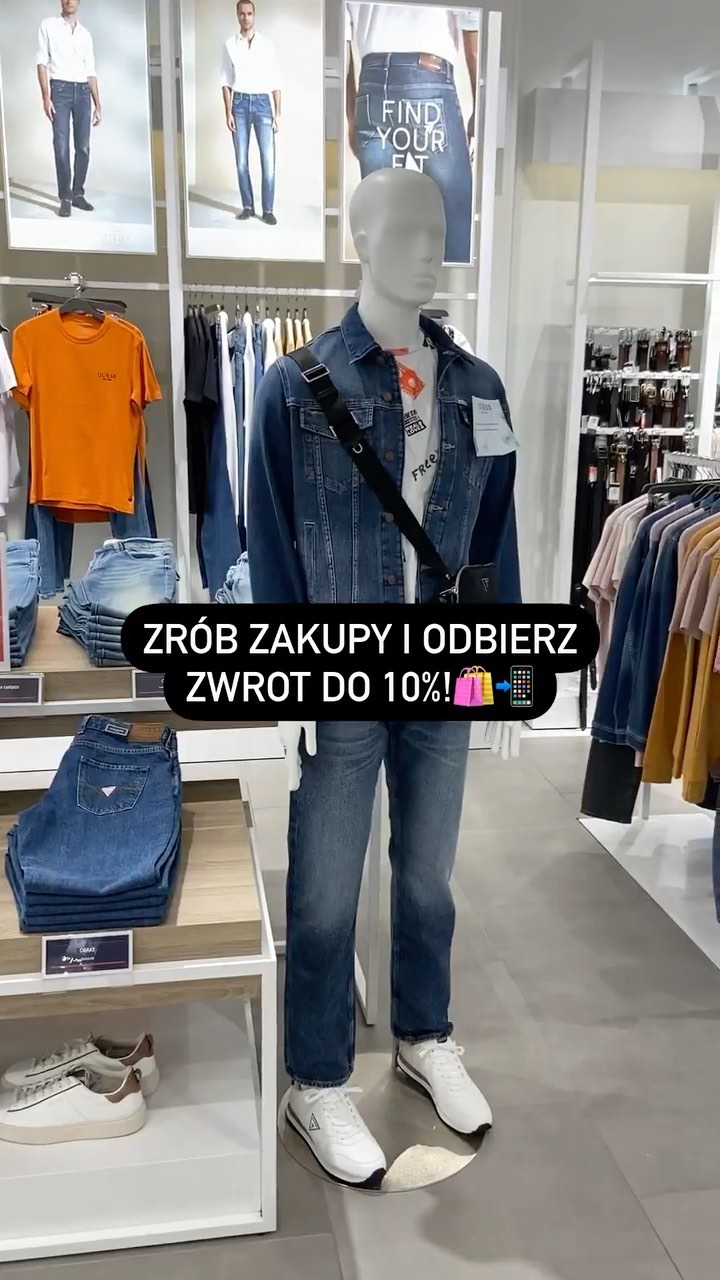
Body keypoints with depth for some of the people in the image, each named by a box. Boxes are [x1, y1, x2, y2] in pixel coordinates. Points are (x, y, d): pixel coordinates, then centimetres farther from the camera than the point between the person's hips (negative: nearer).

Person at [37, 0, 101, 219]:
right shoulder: (48, 26, 5)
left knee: (83, 147, 2)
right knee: (61, 147, -8)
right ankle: (65, 197, -3)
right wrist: (46, 96, -10)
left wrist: (97, 104, 9)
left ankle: (78, 193, 13)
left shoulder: (85, 34, 15)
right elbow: (42, 63, 0)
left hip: (82, 92, 4)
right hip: (60, 89, -3)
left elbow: (91, 71, 15)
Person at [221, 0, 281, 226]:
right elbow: (226, 82, 5)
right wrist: (228, 112, -4)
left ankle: (268, 209, 0)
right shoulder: (230, 45, 4)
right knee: (241, 159, 3)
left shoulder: (267, 44, 3)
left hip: (262, 102, -1)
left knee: (268, 159, -6)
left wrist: (277, 113, -2)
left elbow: (275, 81, 4)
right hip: (240, 103, 1)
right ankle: (248, 206, 14)